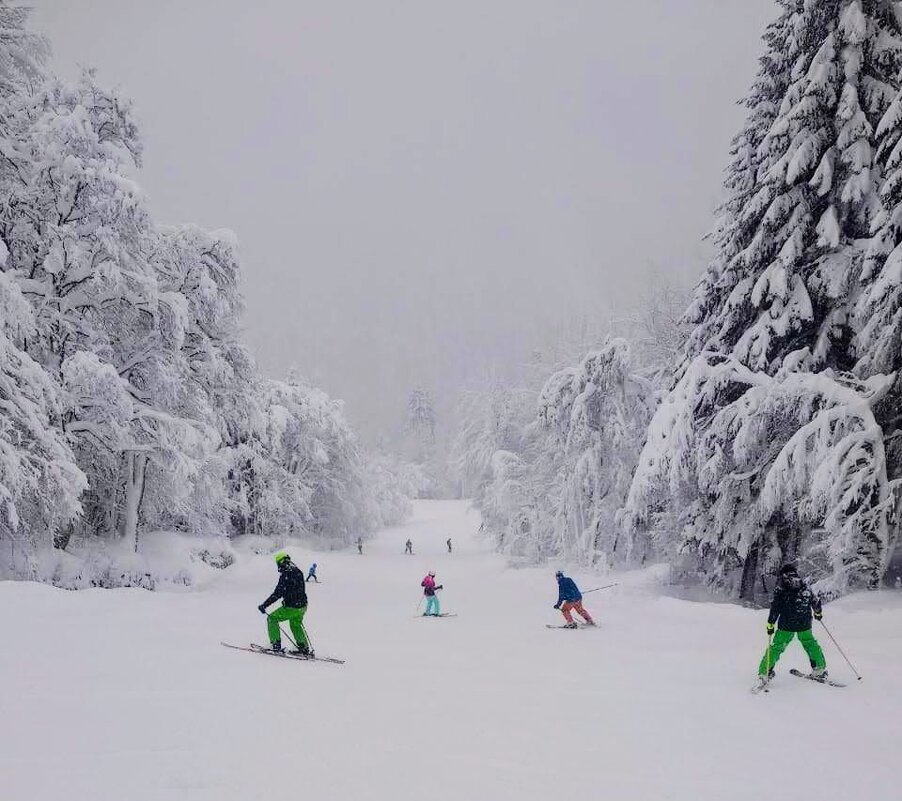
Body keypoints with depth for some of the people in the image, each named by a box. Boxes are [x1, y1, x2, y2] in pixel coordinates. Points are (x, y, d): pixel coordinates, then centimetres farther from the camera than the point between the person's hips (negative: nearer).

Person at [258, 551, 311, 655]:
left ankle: (276, 645, 5)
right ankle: (304, 648, 29)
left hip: (291, 607, -8)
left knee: (272, 619, 8)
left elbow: (277, 594, -21)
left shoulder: (285, 575, -18)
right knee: (296, 625, 29)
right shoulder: (298, 572, 7)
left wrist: (264, 605, -17)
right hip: (302, 606, 8)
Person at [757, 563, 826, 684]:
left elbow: (775, 609, -11)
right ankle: (820, 670, 28)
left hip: (786, 626, -3)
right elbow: (816, 602, 15)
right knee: (810, 644, 24)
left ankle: (764, 672, 0)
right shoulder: (806, 588, 4)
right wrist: (818, 613, 35)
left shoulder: (780, 590, -7)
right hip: (805, 625, 3)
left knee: (776, 647, 5)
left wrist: (770, 624, -6)